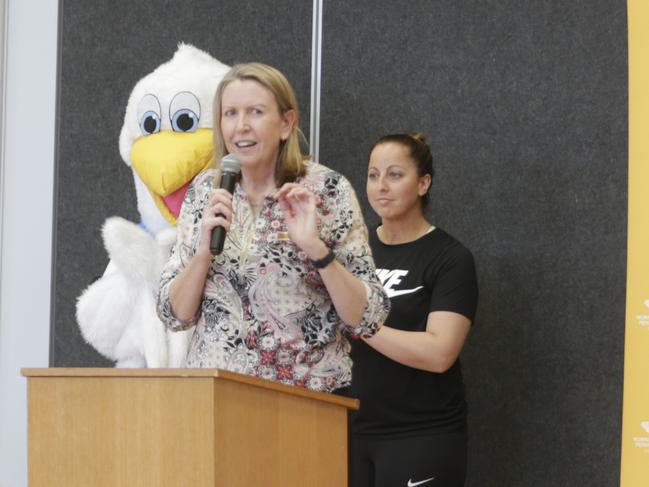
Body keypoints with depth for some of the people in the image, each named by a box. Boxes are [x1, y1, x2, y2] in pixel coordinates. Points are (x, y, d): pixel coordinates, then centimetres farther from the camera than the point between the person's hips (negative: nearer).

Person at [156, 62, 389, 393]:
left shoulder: (327, 191, -6)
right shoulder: (205, 190, 4)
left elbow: (368, 321, -10)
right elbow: (174, 315, 2)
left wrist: (316, 247, -22)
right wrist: (205, 249, -14)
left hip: (306, 391, -3)